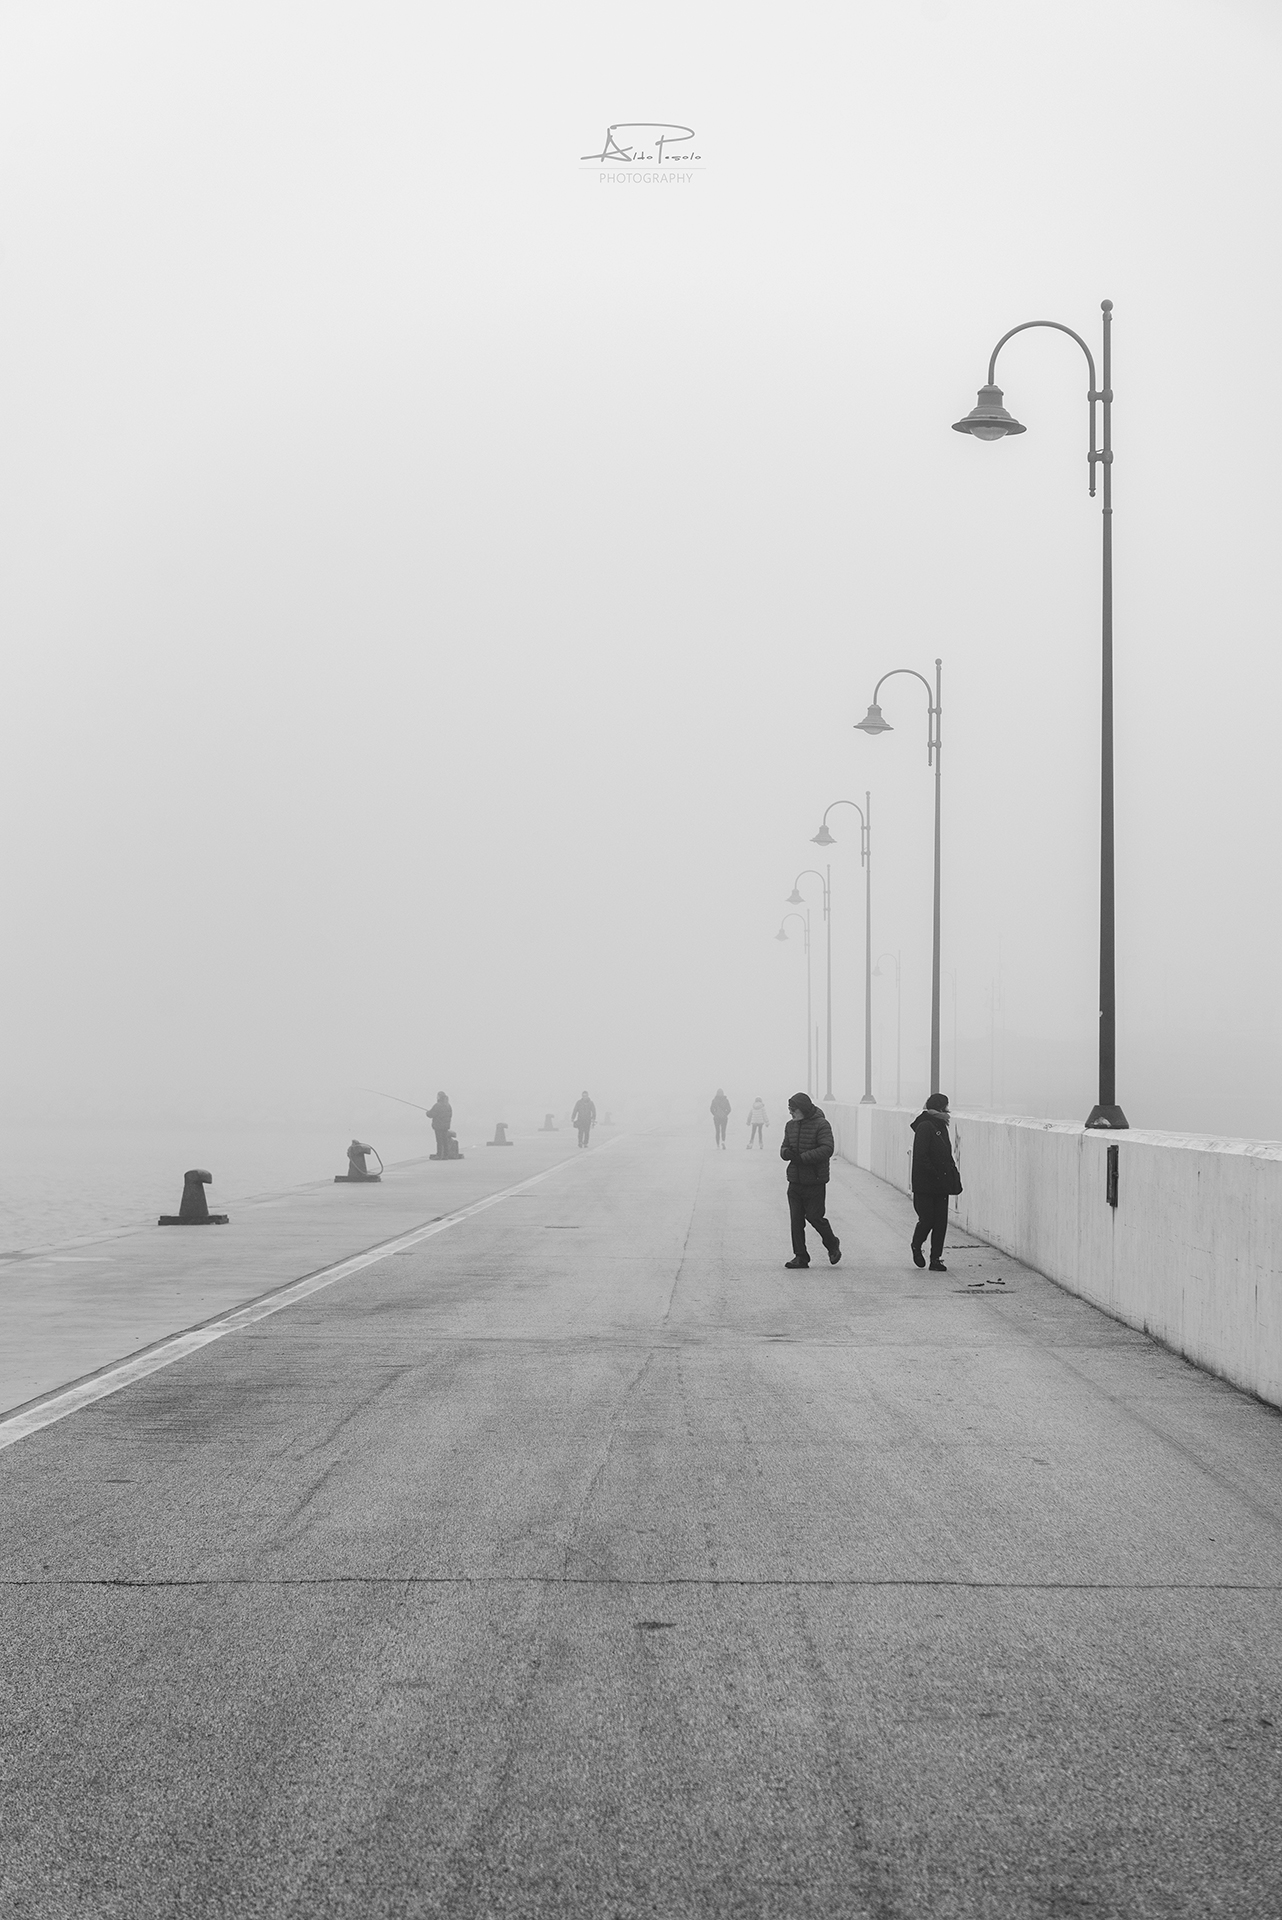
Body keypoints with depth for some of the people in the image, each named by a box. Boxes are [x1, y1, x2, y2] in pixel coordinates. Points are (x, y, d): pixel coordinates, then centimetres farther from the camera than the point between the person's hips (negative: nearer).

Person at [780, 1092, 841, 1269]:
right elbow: (784, 1148, 16)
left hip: (815, 1182, -6)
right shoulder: (791, 1126, 11)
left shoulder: (821, 1125, -10)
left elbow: (827, 1149, -19)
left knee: (814, 1216, -4)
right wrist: (786, 1152, -10)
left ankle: (832, 1245, 22)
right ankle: (800, 1256, 9)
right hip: (795, 1180, 6)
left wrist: (802, 1157, -24)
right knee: (796, 1220, 2)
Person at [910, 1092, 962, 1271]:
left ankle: (936, 1259, 8)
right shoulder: (925, 1127, -12)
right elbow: (921, 1156, -18)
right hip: (925, 1185, -8)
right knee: (927, 1219, -3)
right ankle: (916, 1247, 25)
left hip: (941, 1185, 8)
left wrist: (953, 1174, 7)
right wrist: (934, 1174, -19)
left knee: (941, 1222, 3)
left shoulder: (941, 1126, 14)